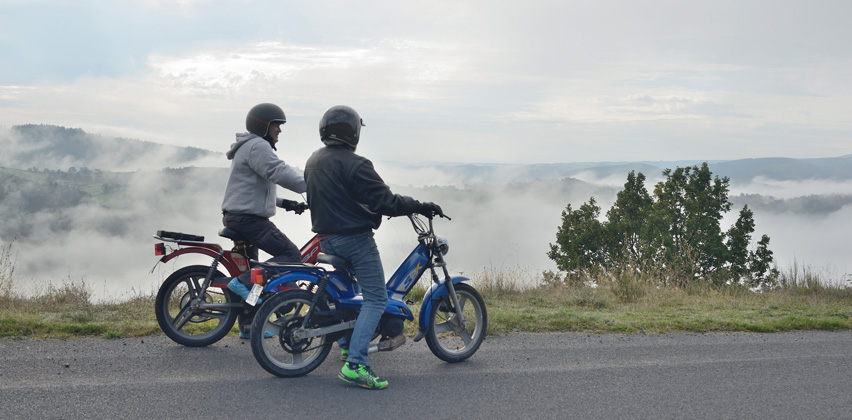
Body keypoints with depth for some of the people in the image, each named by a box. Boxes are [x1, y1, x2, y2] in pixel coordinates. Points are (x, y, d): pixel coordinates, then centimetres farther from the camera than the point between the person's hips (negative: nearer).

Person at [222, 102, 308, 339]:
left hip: (236, 217, 12)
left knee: (249, 270, 17)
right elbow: (279, 173, -27)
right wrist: (311, 188, -32)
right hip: (248, 218, -12)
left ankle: (247, 326, 24)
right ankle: (244, 282, -19)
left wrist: (283, 203, 19)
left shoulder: (248, 147, 23)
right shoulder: (257, 146, -12)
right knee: (291, 255, -17)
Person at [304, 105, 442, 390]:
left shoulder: (313, 161, 8)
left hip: (326, 239, 9)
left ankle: (347, 344, 34)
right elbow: (384, 201, -22)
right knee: (376, 299, -8)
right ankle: (355, 364, -19)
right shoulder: (355, 164, -18)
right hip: (355, 238, -9)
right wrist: (419, 207, -13)